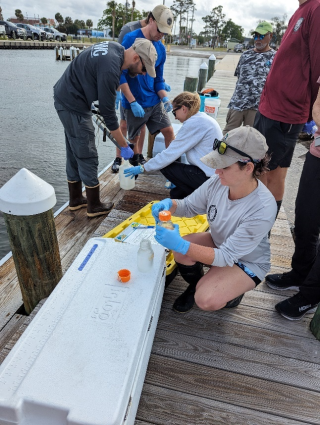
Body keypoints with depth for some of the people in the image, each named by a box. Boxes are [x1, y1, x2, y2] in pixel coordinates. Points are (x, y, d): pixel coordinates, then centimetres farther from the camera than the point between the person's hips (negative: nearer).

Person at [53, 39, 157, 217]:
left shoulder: (115, 47, 2)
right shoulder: (110, 68, -26)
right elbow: (108, 113, -22)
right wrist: (124, 146, -15)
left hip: (65, 97, 10)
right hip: (73, 105, -10)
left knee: (75, 153, 15)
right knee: (87, 156, -2)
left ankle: (75, 199, 27)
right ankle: (94, 206, 11)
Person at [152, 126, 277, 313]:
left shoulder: (262, 210, -36)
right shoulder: (218, 182, -22)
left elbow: (226, 256, -33)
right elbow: (189, 206, -5)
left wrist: (182, 245, -43)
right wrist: (169, 204, -28)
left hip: (247, 262, -4)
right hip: (218, 242, 5)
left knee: (206, 300, -23)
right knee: (180, 249, -22)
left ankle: (233, 291, 13)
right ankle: (195, 285, 11)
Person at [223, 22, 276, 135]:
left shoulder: (275, 57, 2)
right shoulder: (246, 55, 14)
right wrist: (234, 99, 14)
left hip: (257, 105, -3)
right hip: (237, 103, 4)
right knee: (227, 133, 3)